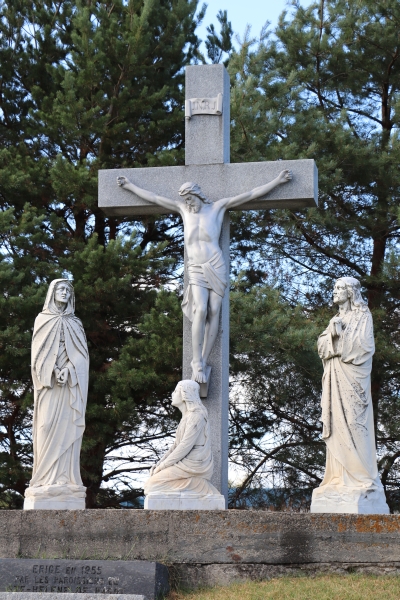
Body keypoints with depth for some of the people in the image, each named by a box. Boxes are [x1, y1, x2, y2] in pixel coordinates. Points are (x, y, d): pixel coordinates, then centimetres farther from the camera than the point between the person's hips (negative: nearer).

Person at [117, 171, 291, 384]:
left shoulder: (218, 207, 8)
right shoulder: (183, 209, 13)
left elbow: (251, 194, 8)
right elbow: (153, 197, 20)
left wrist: (277, 181, 6)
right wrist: (129, 186, 24)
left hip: (216, 268, 0)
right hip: (196, 270, 0)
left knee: (214, 312, -9)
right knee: (200, 311, -19)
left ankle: (203, 362, -6)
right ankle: (197, 363, -18)